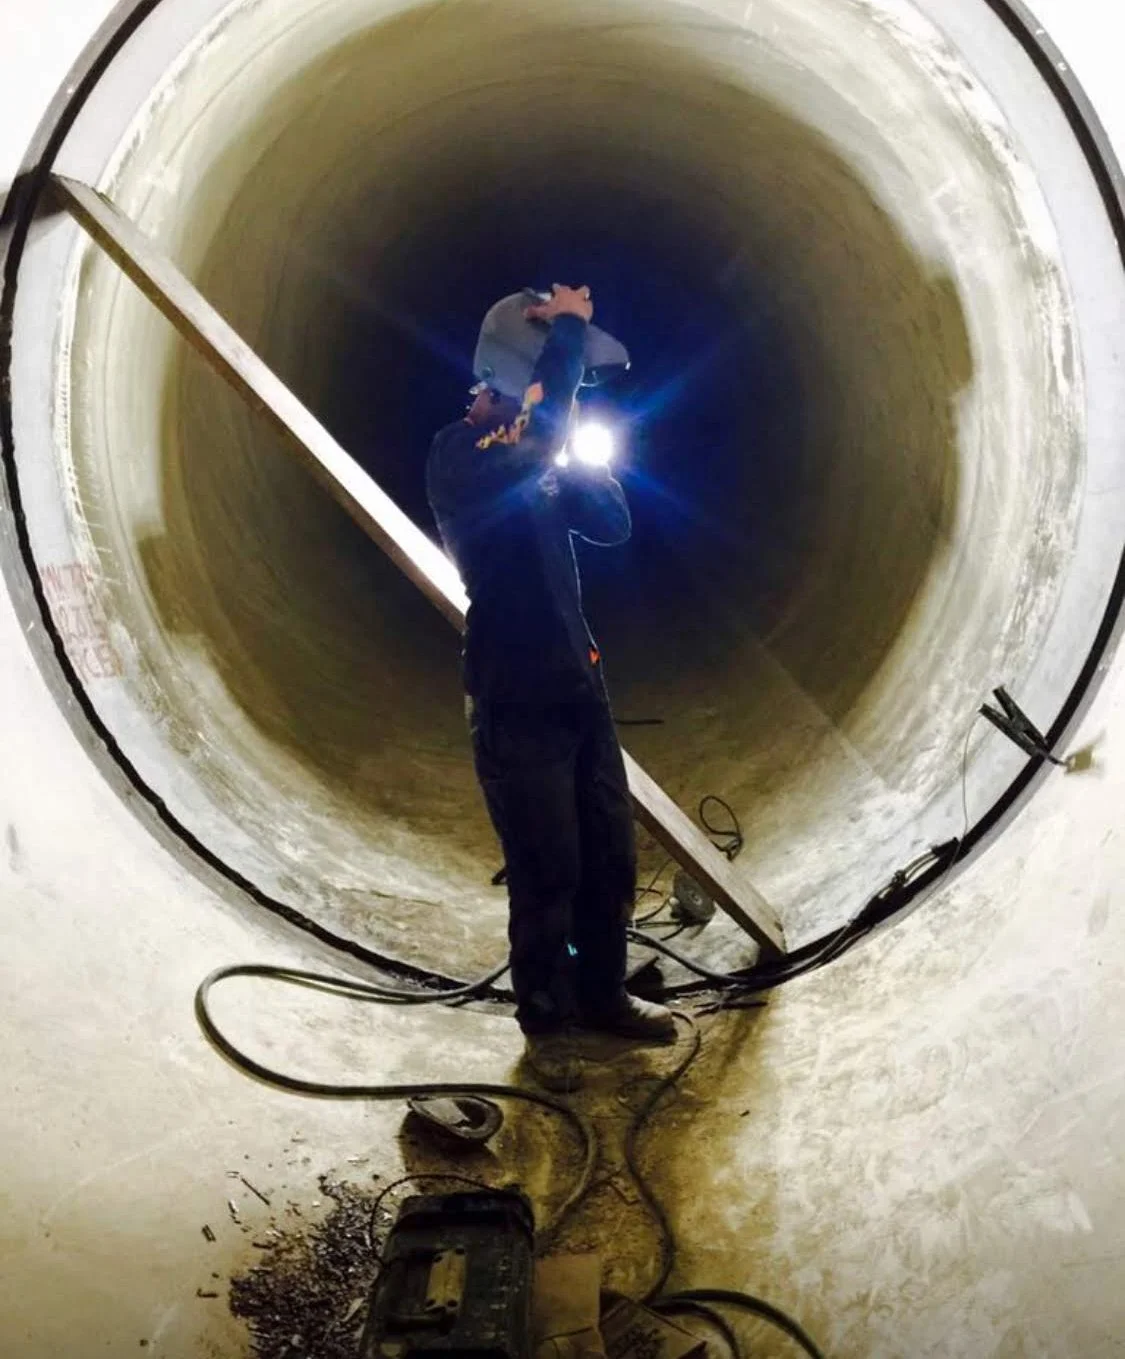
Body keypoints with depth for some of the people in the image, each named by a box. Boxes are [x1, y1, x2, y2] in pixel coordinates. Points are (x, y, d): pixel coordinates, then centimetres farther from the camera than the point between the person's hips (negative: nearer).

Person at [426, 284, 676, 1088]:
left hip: (580, 687, 8)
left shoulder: (541, 466, 12)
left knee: (611, 856, 13)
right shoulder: (459, 457, -12)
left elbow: (613, 526, 7)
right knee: (547, 872, 0)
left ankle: (604, 995, 32)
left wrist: (574, 448, -4)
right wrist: (566, 329, -20)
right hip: (516, 704, -8)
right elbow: (526, 445, -32)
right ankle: (547, 1020, 19)